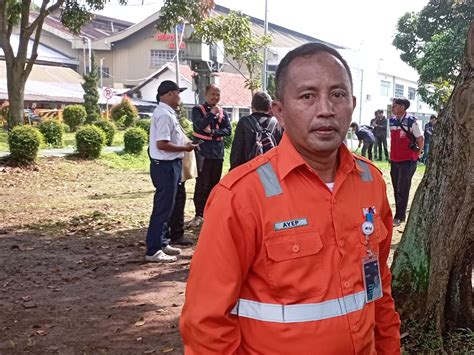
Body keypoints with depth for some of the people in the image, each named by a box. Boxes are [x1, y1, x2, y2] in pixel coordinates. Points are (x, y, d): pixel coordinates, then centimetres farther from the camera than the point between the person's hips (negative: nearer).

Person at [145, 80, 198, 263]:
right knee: (162, 207, -5)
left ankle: (162, 243, 28)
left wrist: (184, 145, 11)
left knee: (166, 206, 17)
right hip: (165, 166, -10)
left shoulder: (167, 113, 13)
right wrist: (185, 148, -16)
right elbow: (162, 144, -25)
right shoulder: (164, 114, -18)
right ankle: (153, 250, 1)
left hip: (170, 164, 10)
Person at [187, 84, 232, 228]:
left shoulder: (222, 112, 11)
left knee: (214, 184, 9)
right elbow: (200, 125, -17)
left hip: (218, 152, 5)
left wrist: (214, 132, -12)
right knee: (202, 184, -7)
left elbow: (228, 130, 2)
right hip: (203, 152, -4)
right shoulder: (198, 110, 0)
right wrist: (212, 113, -15)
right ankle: (199, 215, -2)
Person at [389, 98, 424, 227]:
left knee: (403, 190, -2)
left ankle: (398, 217, 3)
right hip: (394, 160, 7)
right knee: (396, 189, 12)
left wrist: (416, 153, 3)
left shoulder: (411, 121, -14)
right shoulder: (392, 121, 5)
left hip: (407, 161, -7)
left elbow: (420, 139, -6)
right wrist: (392, 155, 15)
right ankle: (401, 215, 22)